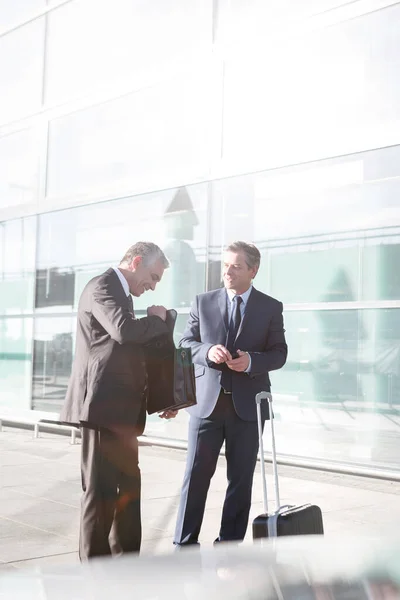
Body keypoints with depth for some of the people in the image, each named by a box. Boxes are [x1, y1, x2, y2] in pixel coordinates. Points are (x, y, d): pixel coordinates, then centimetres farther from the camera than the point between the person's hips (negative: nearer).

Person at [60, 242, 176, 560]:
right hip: (103, 403, -10)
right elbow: (124, 330, -27)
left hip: (118, 406, 10)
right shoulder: (103, 286, -8)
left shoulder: (119, 292, 21)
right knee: (102, 488, -5)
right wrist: (158, 319, -7)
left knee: (127, 486, 14)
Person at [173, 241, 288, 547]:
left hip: (248, 404, 0)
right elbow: (186, 342, 6)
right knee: (196, 475, 1)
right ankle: (185, 544, 11)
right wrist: (208, 351, -16)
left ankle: (229, 545, 19)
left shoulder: (271, 307, 4)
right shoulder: (204, 302, 7)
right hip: (207, 400, 0)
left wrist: (251, 360, -18)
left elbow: (279, 353, 2)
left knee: (241, 478, 7)